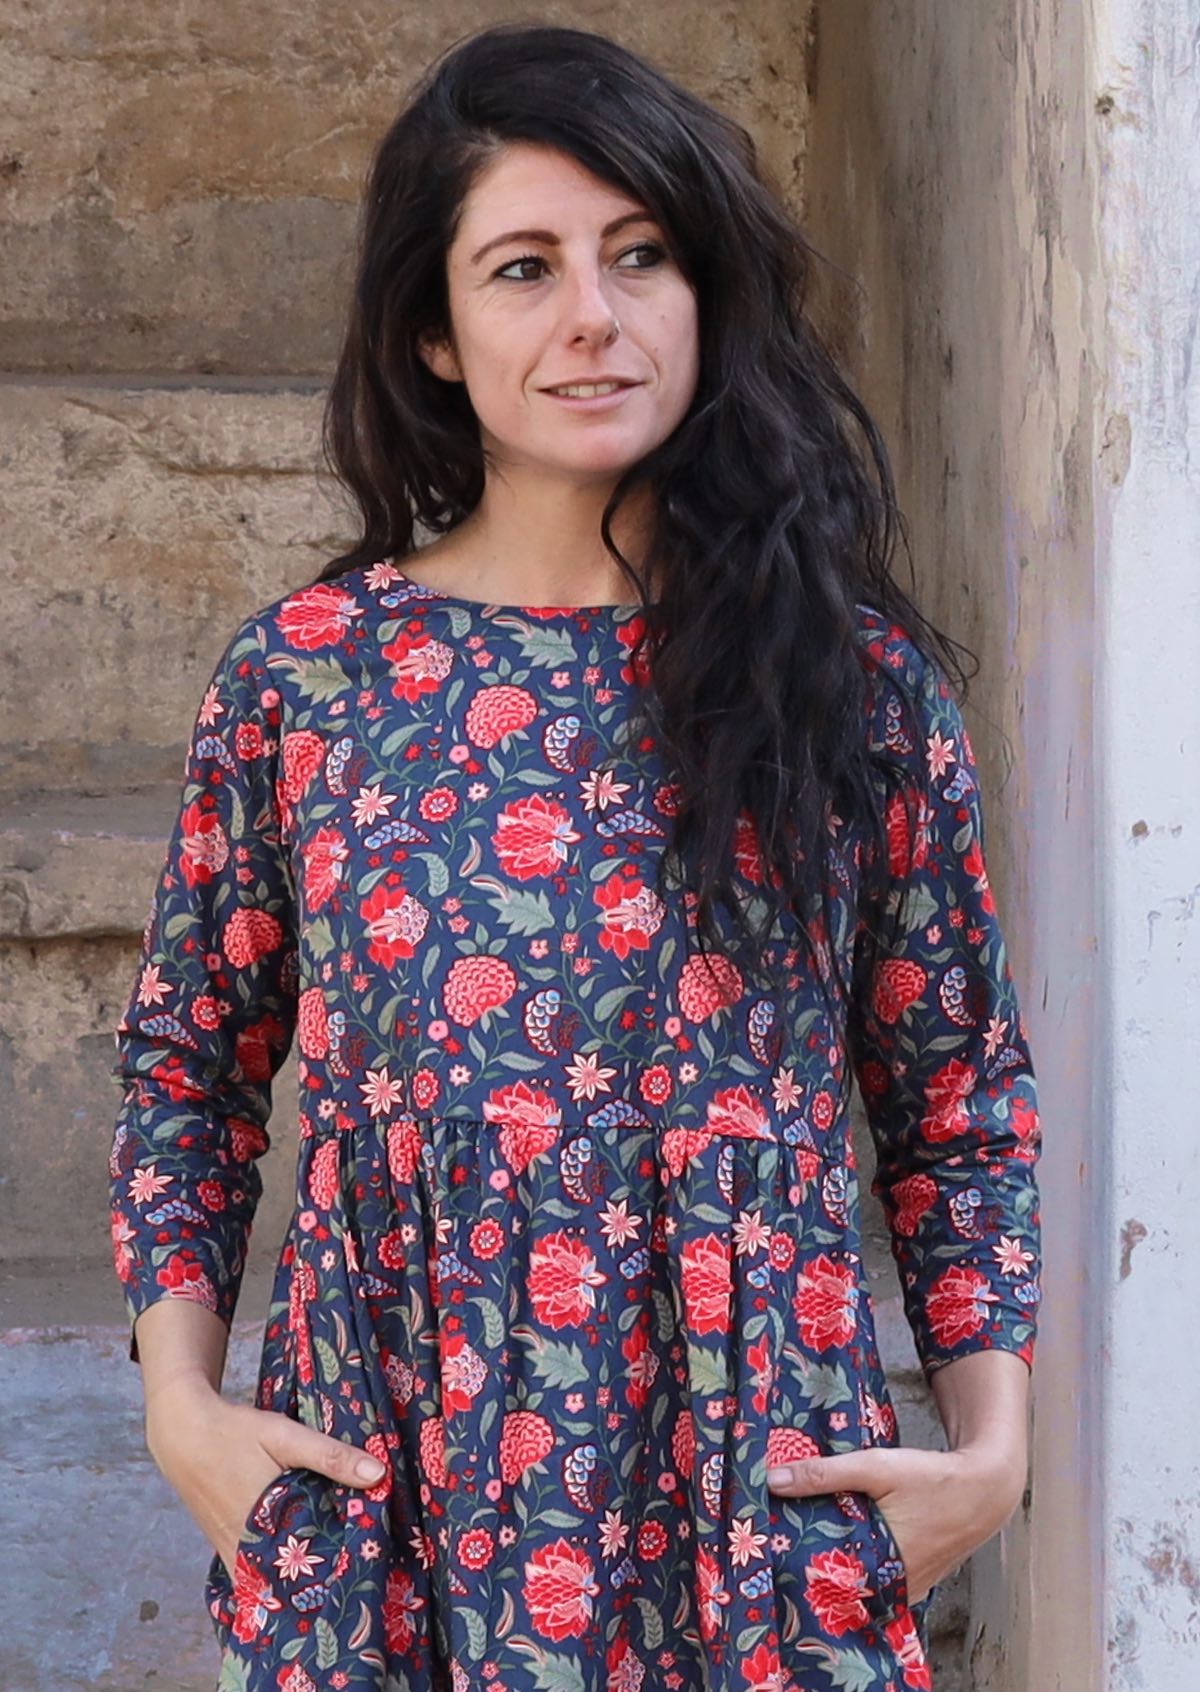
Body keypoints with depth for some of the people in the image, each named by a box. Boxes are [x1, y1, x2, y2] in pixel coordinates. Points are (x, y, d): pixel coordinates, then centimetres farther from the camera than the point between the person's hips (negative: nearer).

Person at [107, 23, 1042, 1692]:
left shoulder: (855, 675, 0)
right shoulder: (298, 673, -1)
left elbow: (967, 1095, 6)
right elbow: (185, 1069, 9)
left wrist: (991, 1441, -3)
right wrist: (181, 1406, -1)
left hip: (765, 1516, 0)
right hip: (383, 1522, 0)